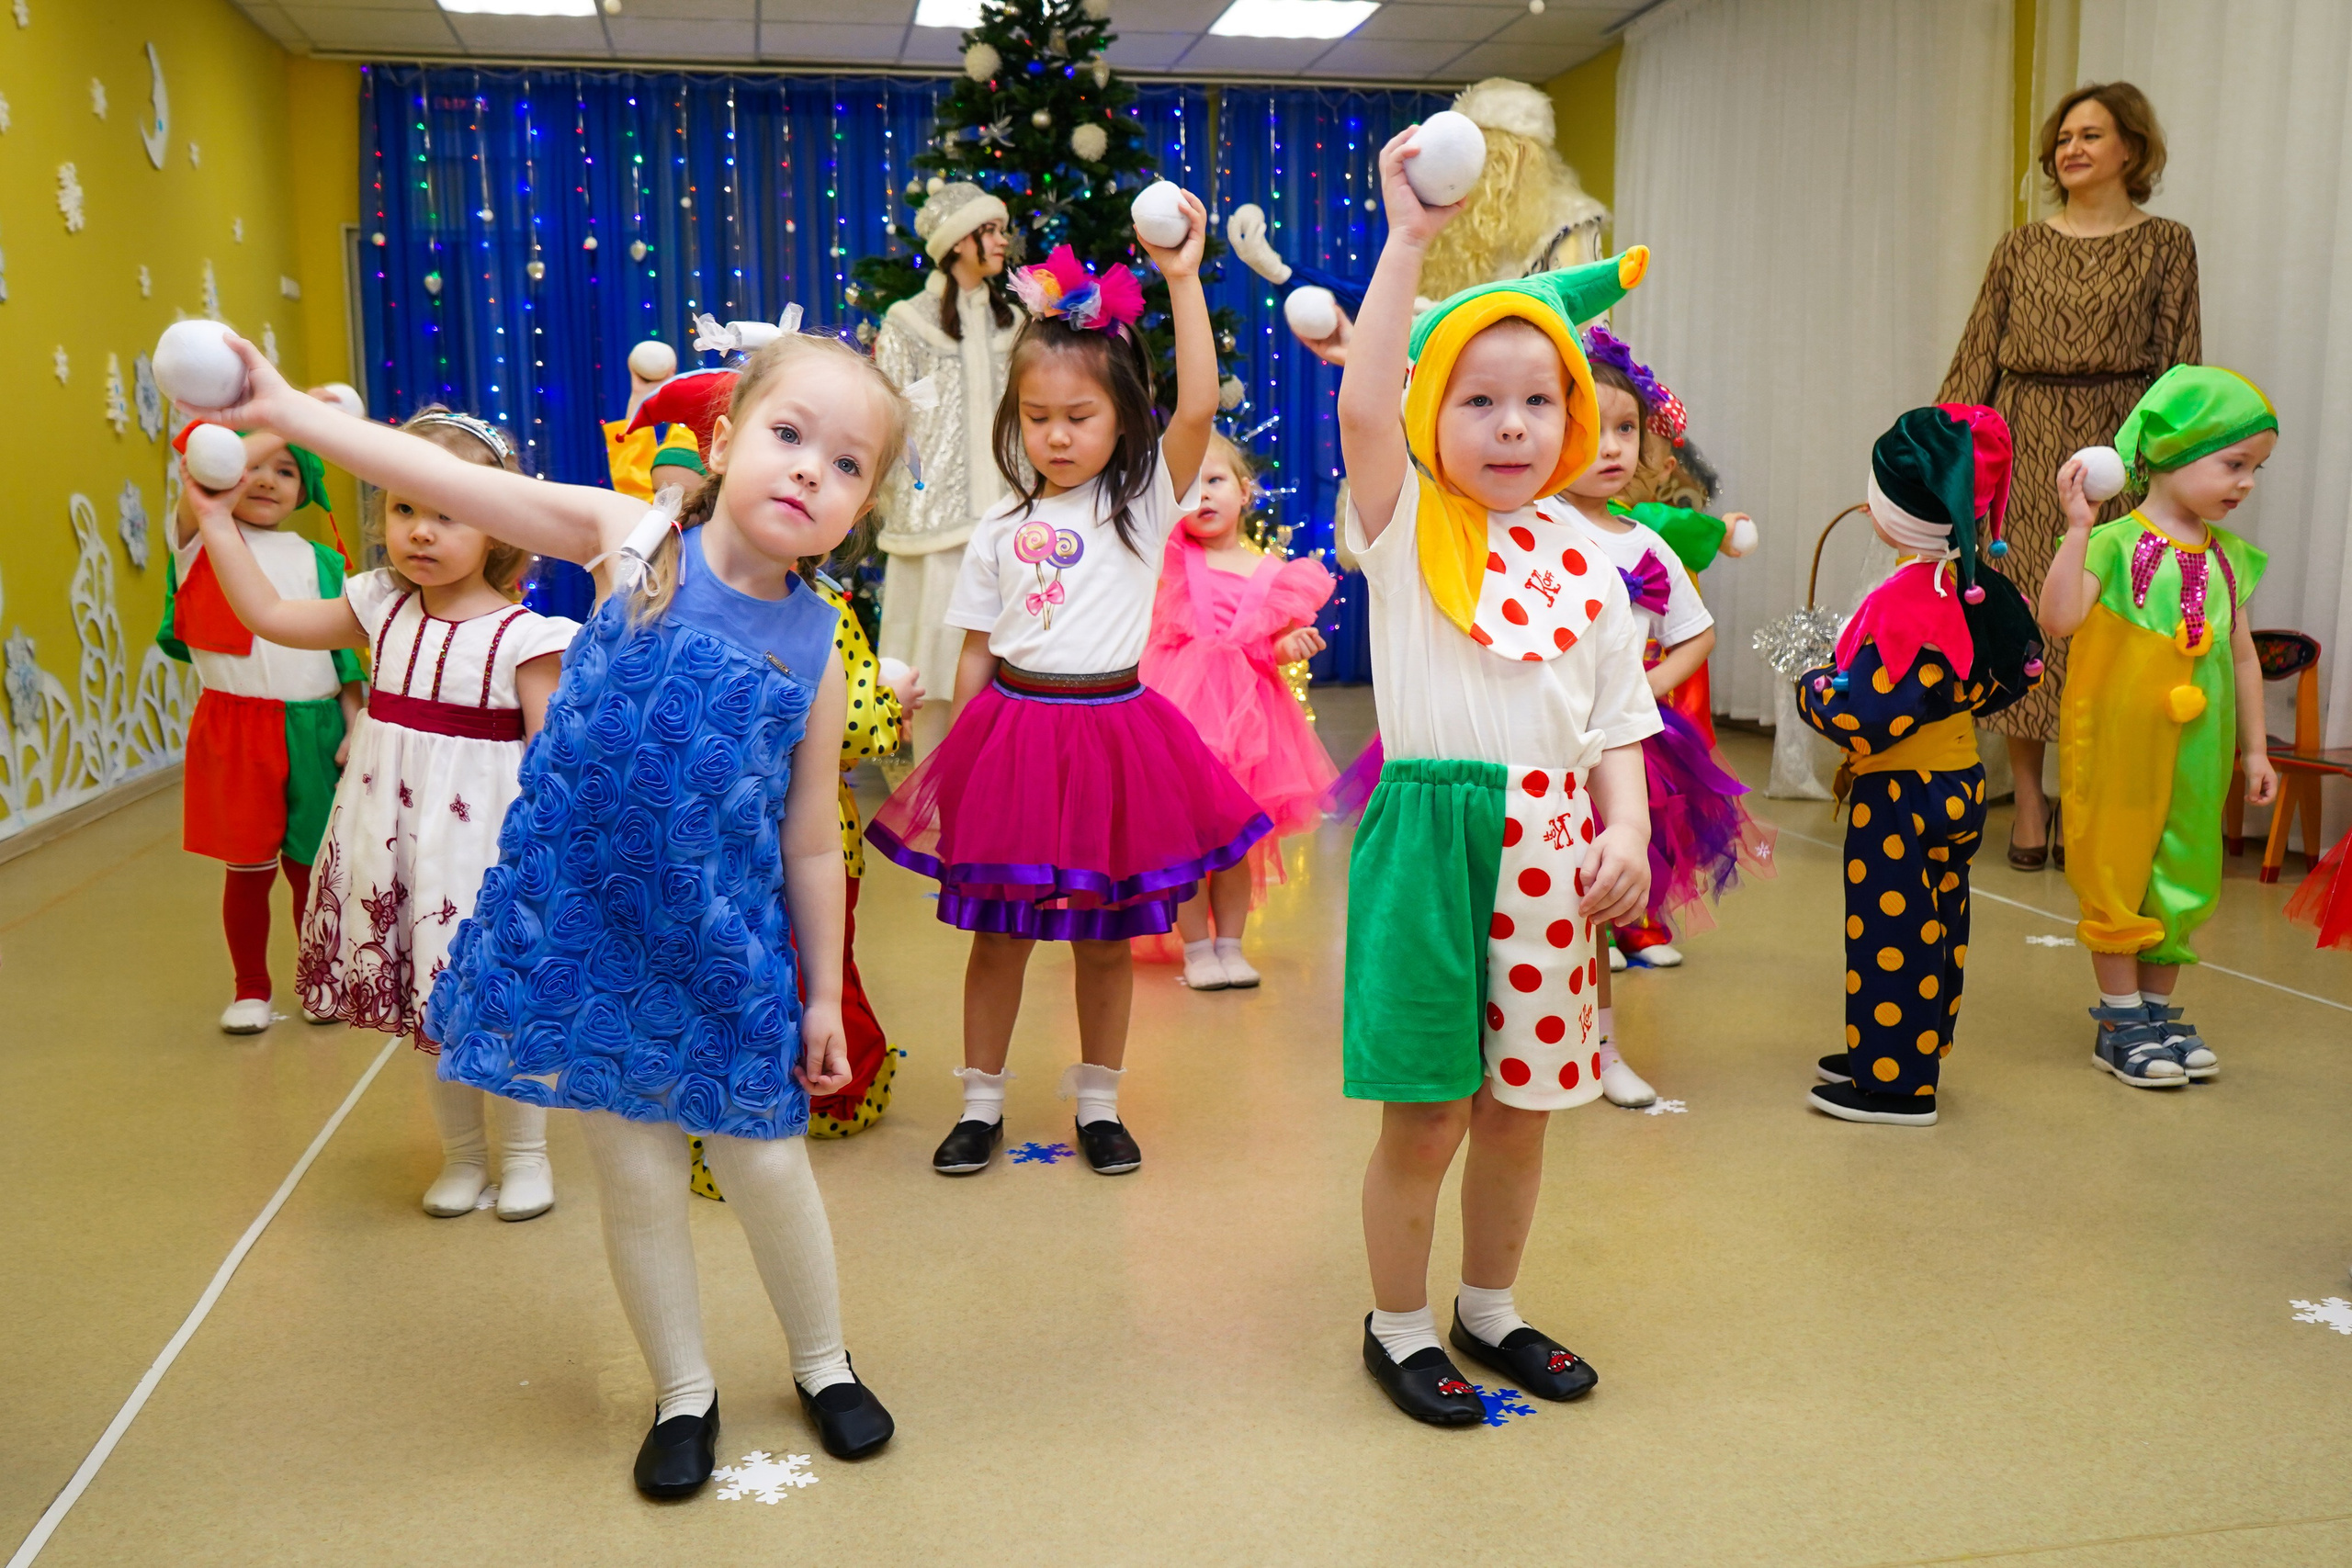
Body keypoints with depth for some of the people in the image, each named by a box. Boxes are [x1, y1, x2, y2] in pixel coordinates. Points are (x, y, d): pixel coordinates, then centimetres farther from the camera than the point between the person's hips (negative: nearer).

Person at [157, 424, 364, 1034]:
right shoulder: (204, 540, 1)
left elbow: (344, 649, 10)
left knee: (311, 864, 10)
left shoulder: (320, 559, 10)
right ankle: (251, 988, 23)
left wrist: (356, 726, 1)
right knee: (248, 867, 6)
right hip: (235, 728, -2)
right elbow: (201, 481, -22)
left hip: (314, 729, 2)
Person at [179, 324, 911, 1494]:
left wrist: (823, 994, 3)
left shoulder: (813, 649, -6)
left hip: (721, 945, 0)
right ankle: (683, 1394, 31)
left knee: (767, 1166, 10)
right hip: (581, 922, 0)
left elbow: (813, 841, 0)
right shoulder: (628, 538, -7)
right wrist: (287, 412, -16)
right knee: (635, 1175, 9)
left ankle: (824, 1365, 36)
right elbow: (454, 484, -9)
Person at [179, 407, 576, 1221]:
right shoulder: (385, 610, 3)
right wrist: (216, 521, 7)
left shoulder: (521, 636, -13)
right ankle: (461, 1154, 33)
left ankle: (524, 1153, 26)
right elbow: (270, 615, 8)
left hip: (480, 835, -5)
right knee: (433, 1002, 15)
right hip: (397, 835, 5)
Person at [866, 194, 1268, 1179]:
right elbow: (976, 653, 8)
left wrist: (1183, 278, -20)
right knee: (998, 931, 8)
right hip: (1011, 727, 2)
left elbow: (1197, 408, -16)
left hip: (1110, 728, -1)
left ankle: (1098, 1100, 27)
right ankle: (981, 1101, 24)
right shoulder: (1001, 530, 6)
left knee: (1106, 936, 10)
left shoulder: (1144, 503, -1)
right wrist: (958, 757, 4)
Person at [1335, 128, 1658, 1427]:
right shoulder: (1404, 528, -2)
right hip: (1432, 832, -4)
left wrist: (1627, 830, -5)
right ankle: (1398, 1326, 25)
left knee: (1522, 1106, 15)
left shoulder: (1586, 562, 9)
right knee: (1424, 1113, 3)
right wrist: (1408, 241, -21)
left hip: (1553, 842, 4)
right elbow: (1360, 405, -21)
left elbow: (1617, 724, 11)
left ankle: (1489, 1308, 36)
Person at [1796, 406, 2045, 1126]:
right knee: (1938, 928, 18)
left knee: (1890, 931, 1)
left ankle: (1893, 1084, 10)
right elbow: (2015, 673, 14)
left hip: (1898, 796, -9)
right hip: (1962, 783, 9)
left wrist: (1809, 688, -9)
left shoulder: (1903, 602, -24)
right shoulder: (1980, 588, 1)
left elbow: (1863, 711, -27)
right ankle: (1915, 1055, 32)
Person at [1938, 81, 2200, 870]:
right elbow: (1977, 354, 9)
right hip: (2024, 444, 2)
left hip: (2114, 447, -1)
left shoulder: (2165, 244, 7)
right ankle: (2027, 800, 7)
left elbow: (2178, 363, 3)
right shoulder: (2021, 247, 11)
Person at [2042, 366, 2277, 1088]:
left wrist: (2254, 748, 15)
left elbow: (2242, 653, 14)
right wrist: (2078, 528, -32)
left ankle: (2158, 1011, 26)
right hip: (2119, 747, -6)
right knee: (2116, 874, 4)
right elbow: (2060, 618, -27)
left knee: (2183, 879, 12)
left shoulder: (2228, 555, 8)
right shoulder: (2117, 543, -12)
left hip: (2197, 753, 6)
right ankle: (2121, 1022, 15)